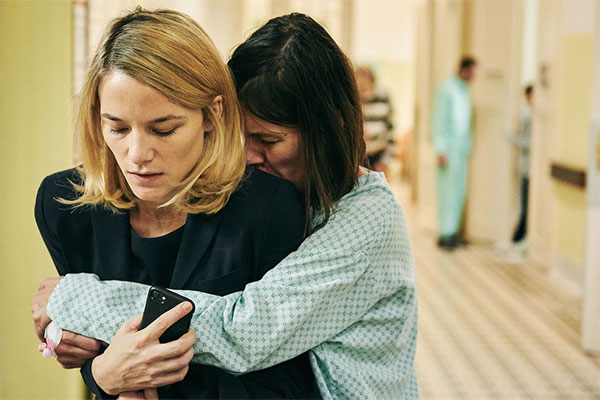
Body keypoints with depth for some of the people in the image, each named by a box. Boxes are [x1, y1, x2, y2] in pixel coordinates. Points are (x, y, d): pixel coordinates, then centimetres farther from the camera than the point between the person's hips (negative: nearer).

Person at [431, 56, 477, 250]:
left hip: (462, 148, 8)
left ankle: (451, 232, 13)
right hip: (449, 148, -8)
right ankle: (445, 235, -7)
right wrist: (440, 150, -17)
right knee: (448, 191, -9)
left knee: (459, 191, 8)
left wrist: (467, 148, 18)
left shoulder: (464, 90, 17)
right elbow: (438, 120, -12)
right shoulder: (446, 89, -9)